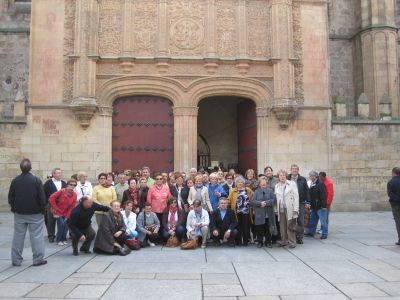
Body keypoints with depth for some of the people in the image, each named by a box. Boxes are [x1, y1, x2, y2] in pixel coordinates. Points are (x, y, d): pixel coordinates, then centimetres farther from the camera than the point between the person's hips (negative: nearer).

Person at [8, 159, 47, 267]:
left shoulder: (15, 181, -1)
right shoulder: (36, 180, -12)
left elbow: (10, 197, 5)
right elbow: (42, 197, -12)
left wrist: (14, 208, 16)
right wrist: (43, 209, 0)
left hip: (19, 213, 3)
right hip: (35, 213, -3)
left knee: (18, 236, 11)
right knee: (36, 236, 2)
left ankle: (16, 260, 16)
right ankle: (38, 259, 3)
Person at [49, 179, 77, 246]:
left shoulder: (74, 195, -11)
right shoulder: (62, 191, -25)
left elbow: (72, 206, -5)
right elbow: (52, 198, -23)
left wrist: (67, 216, -6)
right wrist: (55, 208, -16)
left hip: (65, 213, 4)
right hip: (58, 212, -4)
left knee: (66, 225, -1)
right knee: (61, 224, -12)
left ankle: (63, 239, 18)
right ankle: (58, 240, 5)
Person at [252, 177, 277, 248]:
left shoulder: (270, 191, 7)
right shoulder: (256, 191, 8)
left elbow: (274, 200, -6)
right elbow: (253, 201, -3)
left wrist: (266, 203, -17)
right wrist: (260, 203, -18)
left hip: (268, 214, 0)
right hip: (259, 214, 0)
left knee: (268, 229, 5)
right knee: (260, 229, 4)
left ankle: (268, 242, 18)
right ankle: (260, 242, 17)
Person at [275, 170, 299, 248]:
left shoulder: (292, 184, 2)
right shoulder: (277, 186, 13)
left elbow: (296, 197, -2)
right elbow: (276, 198, 11)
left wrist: (295, 209, -9)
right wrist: (276, 208, 2)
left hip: (289, 209, -3)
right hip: (280, 209, 4)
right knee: (282, 226, 6)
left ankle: (292, 242, 5)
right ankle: (284, 241, 16)